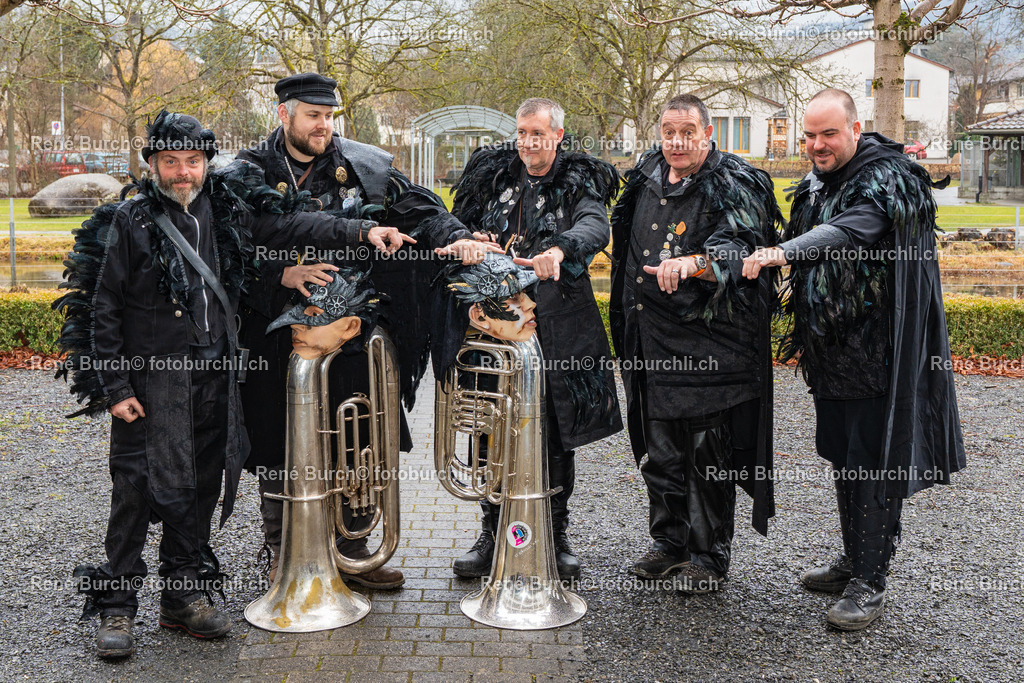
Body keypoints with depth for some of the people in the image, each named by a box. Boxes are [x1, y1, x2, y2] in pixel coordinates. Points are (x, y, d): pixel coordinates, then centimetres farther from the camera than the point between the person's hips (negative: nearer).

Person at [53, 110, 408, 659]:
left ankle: (182, 597, 25)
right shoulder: (131, 221, -6)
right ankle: (115, 608, 9)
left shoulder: (224, 207, 6)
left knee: (203, 486, 11)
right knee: (139, 489, -4)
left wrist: (362, 231, -6)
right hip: (151, 379, -5)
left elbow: (286, 228, 6)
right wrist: (114, 387, -8)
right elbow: (103, 309, -4)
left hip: (213, 375, 5)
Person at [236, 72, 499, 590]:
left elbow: (415, 207, 3)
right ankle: (282, 551, 26)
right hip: (278, 333, -2)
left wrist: (455, 236, -16)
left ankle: (350, 551, 24)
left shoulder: (362, 166, 6)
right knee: (279, 448, 8)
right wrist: (283, 273, -23)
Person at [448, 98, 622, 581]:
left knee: (557, 434, 4)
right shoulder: (492, 176, 12)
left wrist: (559, 249, -39)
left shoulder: (578, 182, 2)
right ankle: (492, 534, 16)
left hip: (558, 327, -2)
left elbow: (595, 225, -18)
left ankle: (556, 536, 19)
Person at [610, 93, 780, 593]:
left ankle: (709, 557, 15)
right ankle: (669, 543, 30)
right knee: (660, 451, 14)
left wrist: (693, 263, -43)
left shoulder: (734, 188, -8)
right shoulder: (646, 178, 12)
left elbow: (738, 249, -24)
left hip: (708, 341, -6)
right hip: (651, 340, 6)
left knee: (708, 455, 0)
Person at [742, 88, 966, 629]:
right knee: (841, 457, 15)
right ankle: (853, 561, 28)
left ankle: (870, 584, 3)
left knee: (873, 463, -5)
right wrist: (805, 333, 17)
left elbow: (847, 231, -34)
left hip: (877, 352, -8)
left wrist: (784, 252, -47)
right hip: (831, 350, 8)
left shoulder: (885, 180, -13)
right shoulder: (814, 186, 13)